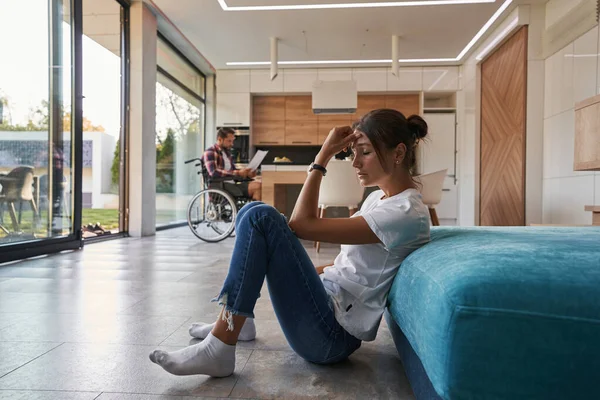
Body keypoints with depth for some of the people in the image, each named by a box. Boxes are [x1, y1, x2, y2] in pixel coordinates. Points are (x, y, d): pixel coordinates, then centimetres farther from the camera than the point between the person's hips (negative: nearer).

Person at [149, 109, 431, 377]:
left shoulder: (407, 214, -17)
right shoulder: (381, 197, 12)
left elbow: (302, 223, -21)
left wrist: (324, 155, -14)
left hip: (331, 336, -9)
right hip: (328, 296, 9)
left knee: (260, 218, -21)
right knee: (251, 211, 6)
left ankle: (217, 350, -19)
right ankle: (235, 320, 14)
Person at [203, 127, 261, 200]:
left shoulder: (227, 152, 22)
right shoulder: (210, 153, -4)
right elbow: (214, 173, -19)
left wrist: (247, 174, 4)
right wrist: (238, 173, -22)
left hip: (232, 183, 7)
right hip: (220, 185, -7)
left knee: (258, 186, -19)